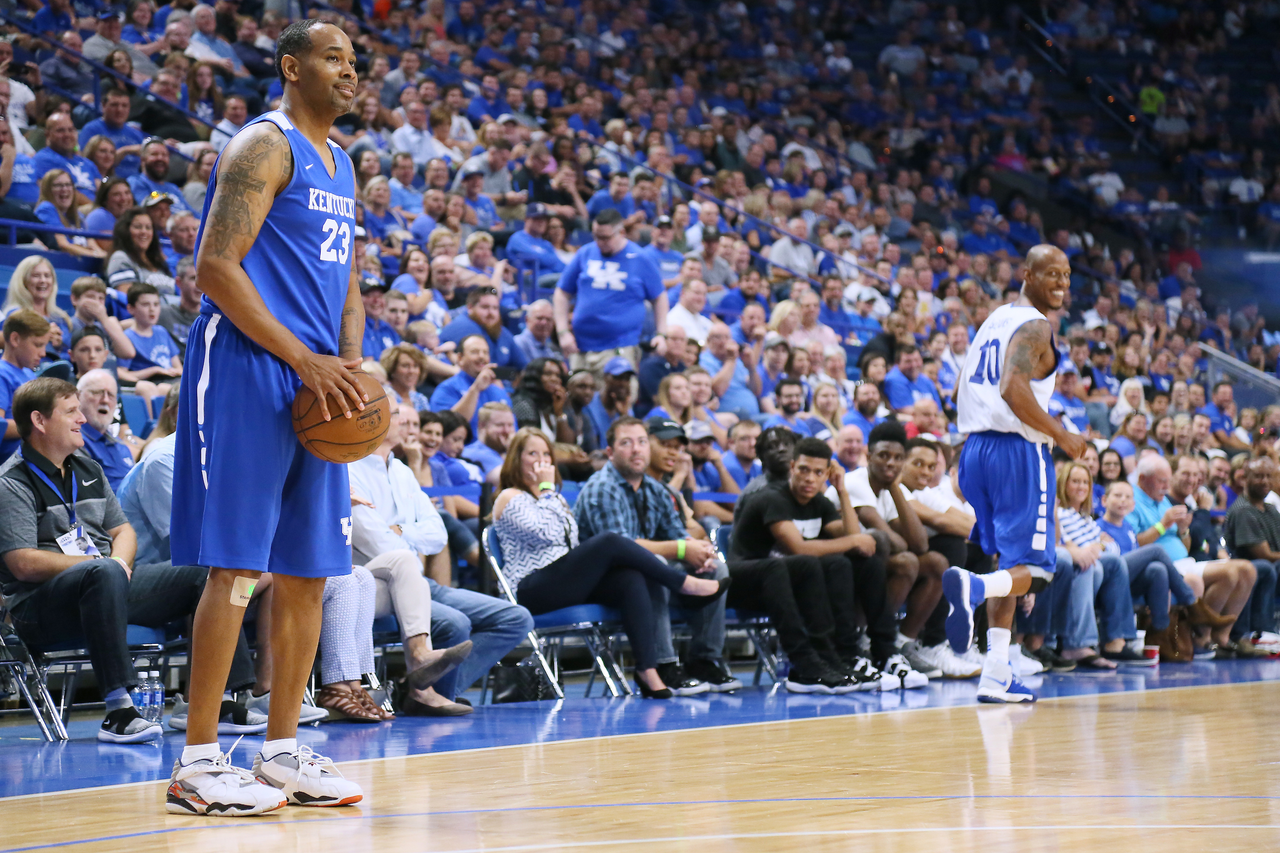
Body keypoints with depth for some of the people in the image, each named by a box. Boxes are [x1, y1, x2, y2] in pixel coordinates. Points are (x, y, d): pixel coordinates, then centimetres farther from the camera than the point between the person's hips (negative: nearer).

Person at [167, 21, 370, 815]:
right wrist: (305, 360, -18)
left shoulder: (340, 163, 20)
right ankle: (198, 762, -6)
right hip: (248, 372, -9)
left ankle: (283, 750, 16)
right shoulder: (264, 147, -8)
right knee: (236, 567, -10)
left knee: (307, 573, 9)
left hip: (317, 386, 9)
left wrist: (349, 365, 5)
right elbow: (216, 266, -16)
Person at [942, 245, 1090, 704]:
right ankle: (971, 587, -36)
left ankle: (997, 673, 10)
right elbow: (1013, 389, -24)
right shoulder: (1034, 326, -9)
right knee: (1032, 565, -6)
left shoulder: (996, 319, 19)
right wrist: (1061, 436, -15)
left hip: (977, 445, 9)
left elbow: (966, 391, 21)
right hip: (1018, 450, -9)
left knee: (1009, 560, 15)